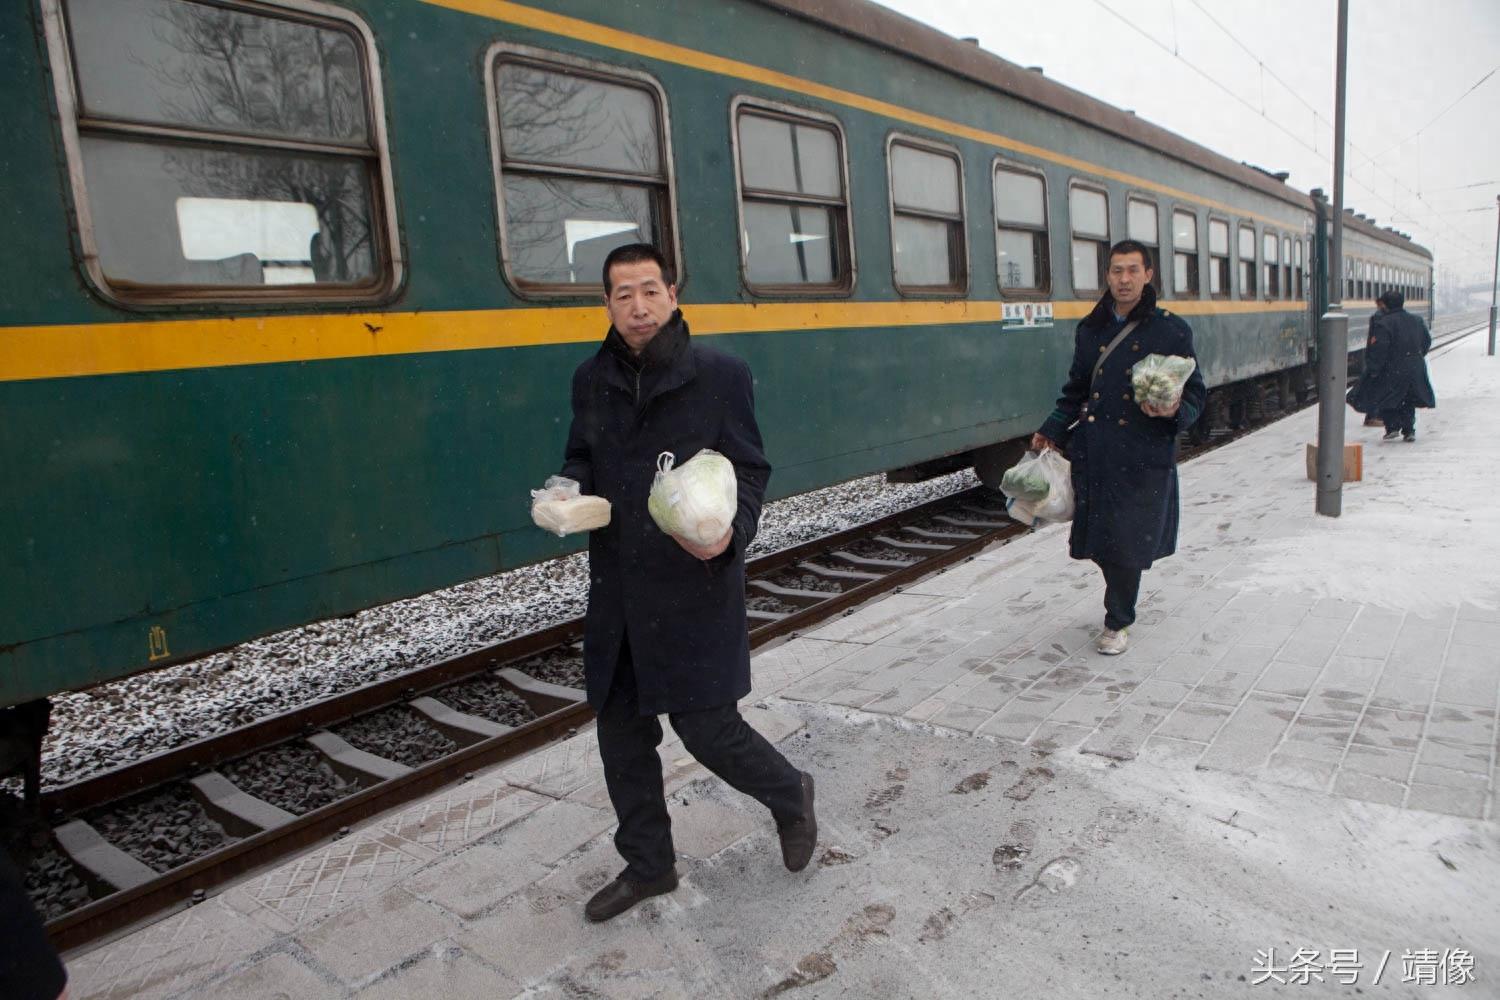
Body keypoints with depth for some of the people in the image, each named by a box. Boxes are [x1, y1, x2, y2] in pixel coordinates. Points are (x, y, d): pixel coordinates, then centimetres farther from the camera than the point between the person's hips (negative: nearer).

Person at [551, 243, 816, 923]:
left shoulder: (720, 374, -7)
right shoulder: (592, 380, 7)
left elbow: (749, 469, -5)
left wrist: (732, 533, -25)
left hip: (695, 587, -5)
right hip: (617, 588, 6)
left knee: (705, 725, -2)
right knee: (621, 733, 13)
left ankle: (789, 795, 31)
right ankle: (647, 866, 35)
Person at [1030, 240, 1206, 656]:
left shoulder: (1171, 330, 0)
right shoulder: (1090, 329, 11)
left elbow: (1195, 393, 4)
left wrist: (1175, 411, -18)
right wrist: (1051, 431, 9)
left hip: (1143, 455, -3)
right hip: (1092, 451, 4)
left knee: (1128, 543, 0)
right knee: (1099, 537, 9)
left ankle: (1118, 622, 18)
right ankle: (1122, 602, 35)